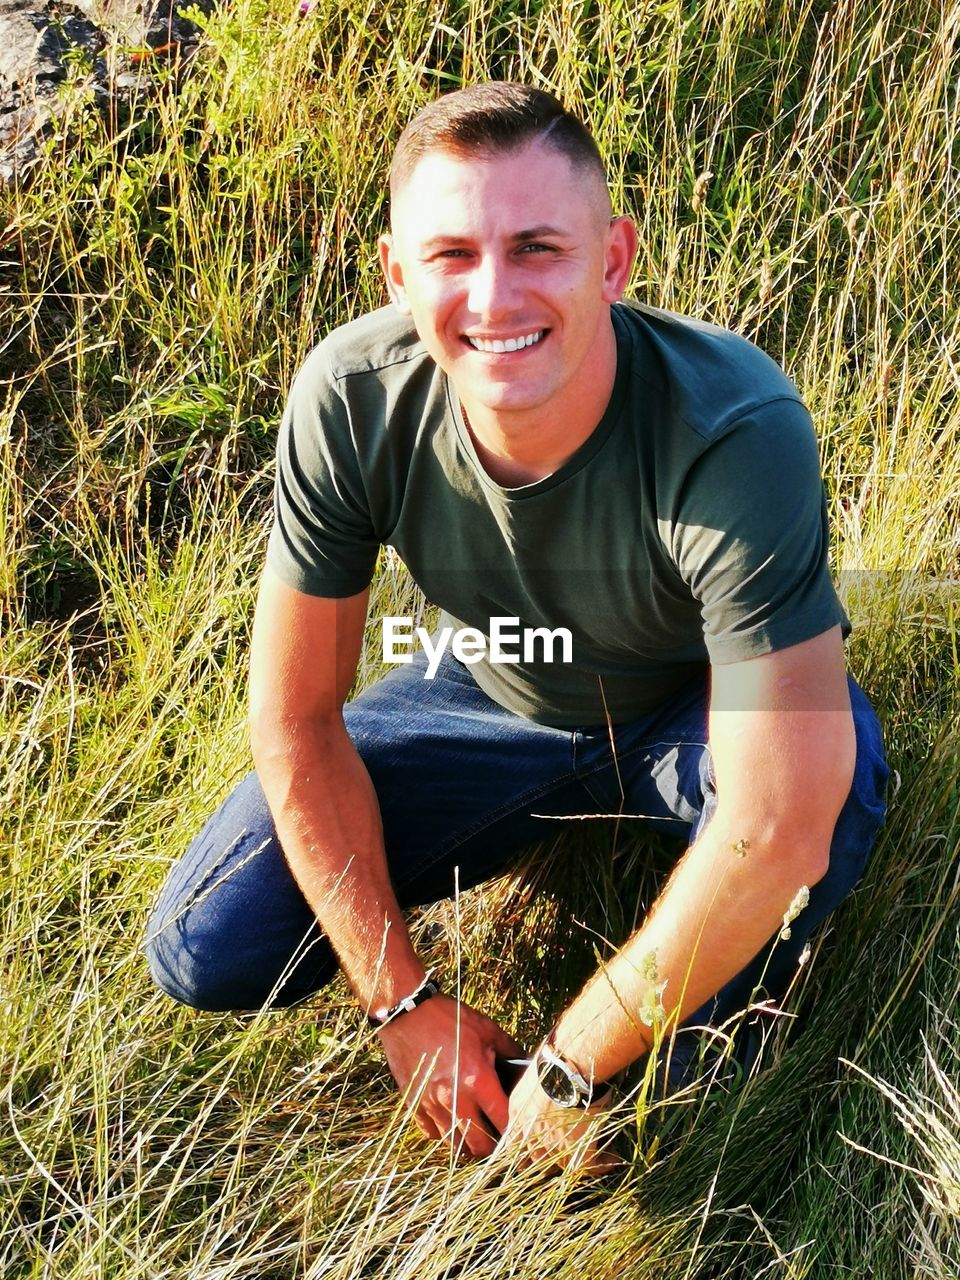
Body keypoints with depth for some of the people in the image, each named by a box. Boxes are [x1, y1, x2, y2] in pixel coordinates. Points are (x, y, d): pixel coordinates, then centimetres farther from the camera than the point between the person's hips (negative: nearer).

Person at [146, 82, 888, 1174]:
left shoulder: (738, 432, -38)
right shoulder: (349, 400, -27)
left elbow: (780, 829, -40)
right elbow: (296, 718, -15)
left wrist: (566, 1073, -30)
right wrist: (400, 1004, -14)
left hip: (683, 711, -3)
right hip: (491, 695, 3)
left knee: (833, 757, -38)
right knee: (205, 952, -8)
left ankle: (706, 1048, -6)